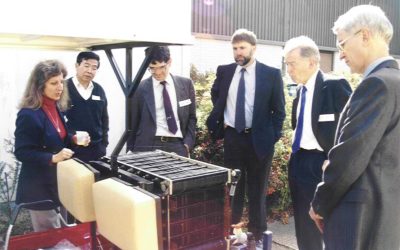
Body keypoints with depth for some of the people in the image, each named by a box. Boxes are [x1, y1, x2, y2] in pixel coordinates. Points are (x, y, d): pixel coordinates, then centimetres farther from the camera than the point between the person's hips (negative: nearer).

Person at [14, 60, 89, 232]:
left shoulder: (56, 108, 5)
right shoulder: (28, 114, -21)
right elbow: (21, 152, -20)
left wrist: (74, 140, -2)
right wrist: (52, 158, -29)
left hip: (56, 181, 8)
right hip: (38, 187, -8)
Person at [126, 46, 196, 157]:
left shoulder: (185, 84, 6)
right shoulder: (140, 88, 1)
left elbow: (191, 117, 12)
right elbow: (133, 122, 6)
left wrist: (187, 144, 2)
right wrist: (131, 151, 4)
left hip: (178, 145, 2)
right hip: (148, 146, -1)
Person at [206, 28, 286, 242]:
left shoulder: (271, 74, -5)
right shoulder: (224, 71, 3)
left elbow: (279, 109, 0)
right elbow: (215, 95, 21)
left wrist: (273, 136, -6)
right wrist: (221, 119, 10)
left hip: (259, 138, -2)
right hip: (232, 137, 3)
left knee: (257, 189, 10)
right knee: (232, 186, 11)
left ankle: (257, 234, 23)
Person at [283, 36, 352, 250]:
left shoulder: (335, 87, -15)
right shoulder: (300, 90, 9)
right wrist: (296, 156, 11)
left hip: (322, 164, -7)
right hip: (299, 162, 7)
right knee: (304, 224, 18)